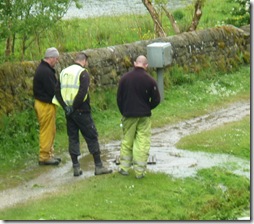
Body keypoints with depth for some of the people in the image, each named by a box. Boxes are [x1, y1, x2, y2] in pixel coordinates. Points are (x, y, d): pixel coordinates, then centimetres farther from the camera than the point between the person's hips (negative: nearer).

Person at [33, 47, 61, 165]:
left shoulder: (43, 68, 12)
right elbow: (52, 90, -22)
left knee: (50, 131, 17)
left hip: (41, 102, 11)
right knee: (47, 131, -3)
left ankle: (49, 154, 25)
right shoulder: (46, 71, -22)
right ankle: (44, 157, 3)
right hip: (46, 105, -11)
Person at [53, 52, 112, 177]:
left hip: (69, 112, 6)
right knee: (91, 137, 2)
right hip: (81, 111, -6)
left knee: (73, 138, 11)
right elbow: (83, 92, -22)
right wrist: (74, 106, -15)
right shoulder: (83, 73, -9)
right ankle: (98, 166, 4)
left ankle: (76, 167, 10)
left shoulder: (64, 72, 11)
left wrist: (65, 106, -1)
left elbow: (57, 91, 6)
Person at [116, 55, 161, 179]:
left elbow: (119, 98, 3)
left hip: (128, 115, 2)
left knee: (126, 141, 14)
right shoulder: (149, 80, -9)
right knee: (142, 143, 4)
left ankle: (124, 167, 18)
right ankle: (140, 171, 4)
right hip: (144, 117, -2)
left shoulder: (124, 78, -2)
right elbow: (156, 100, -6)